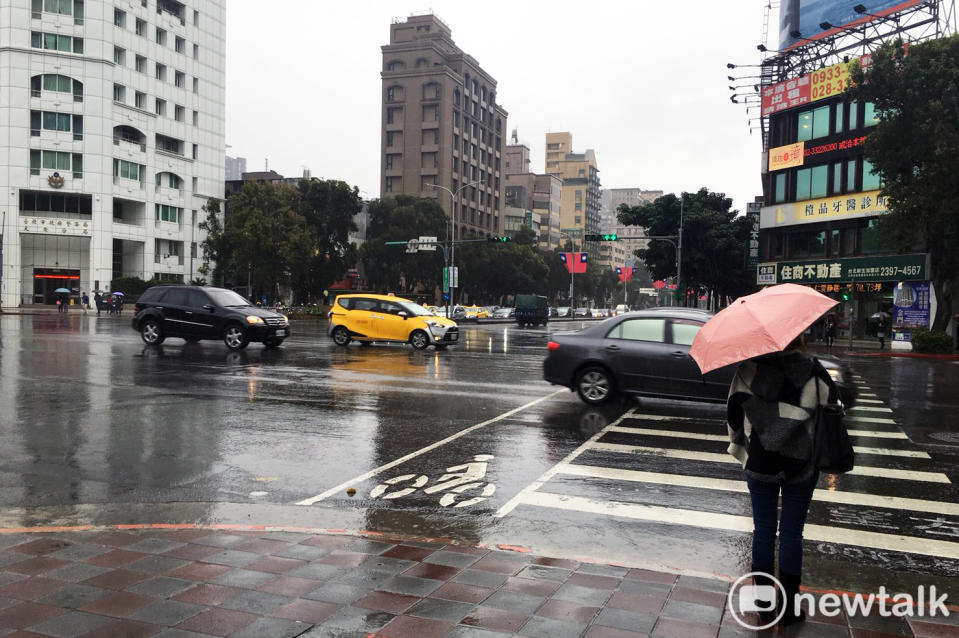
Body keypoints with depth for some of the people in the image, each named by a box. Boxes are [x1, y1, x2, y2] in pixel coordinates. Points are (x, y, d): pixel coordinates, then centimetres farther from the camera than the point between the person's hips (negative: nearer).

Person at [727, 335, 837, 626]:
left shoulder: (750, 369, -8)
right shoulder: (814, 372, -9)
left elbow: (734, 411, -4)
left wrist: (741, 447, 11)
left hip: (759, 464, 1)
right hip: (801, 467, -1)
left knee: (763, 531, 11)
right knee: (791, 534, 8)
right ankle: (788, 607, 17)